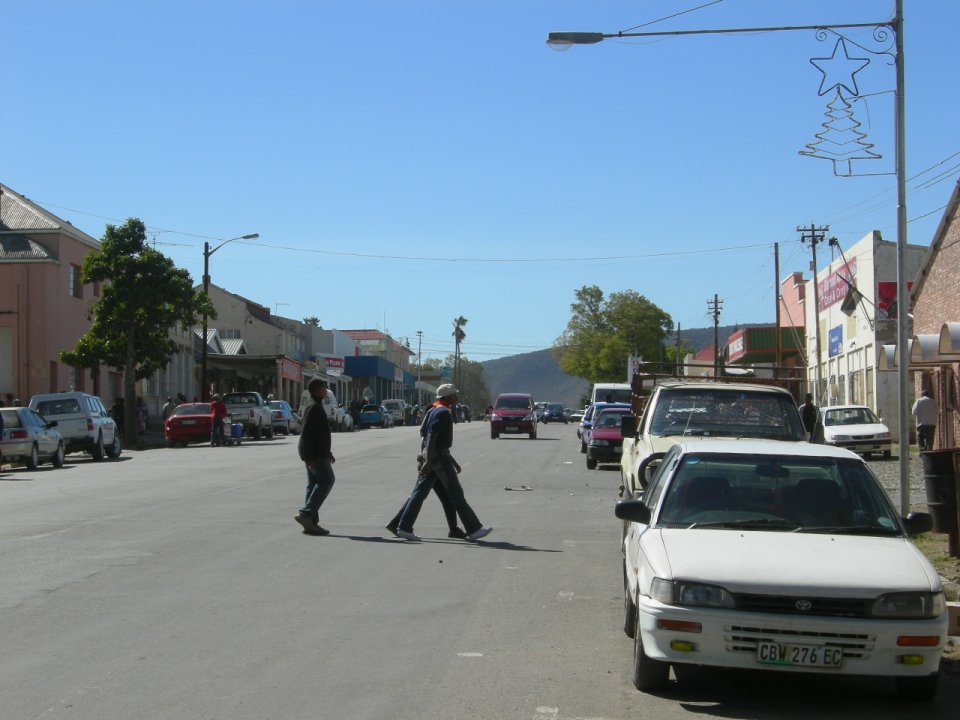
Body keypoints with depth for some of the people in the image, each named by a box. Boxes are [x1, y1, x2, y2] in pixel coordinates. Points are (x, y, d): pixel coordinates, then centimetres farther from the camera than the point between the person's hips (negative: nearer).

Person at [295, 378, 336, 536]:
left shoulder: (316, 406, 19)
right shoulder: (314, 407, -14)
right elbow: (306, 433, -21)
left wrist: (328, 453, 29)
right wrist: (309, 457, -25)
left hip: (317, 453, 11)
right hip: (315, 454, -11)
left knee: (314, 484, 8)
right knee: (326, 480, -13)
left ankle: (311, 523, 7)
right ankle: (306, 514, -17)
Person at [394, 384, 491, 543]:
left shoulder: (435, 410, 19)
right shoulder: (443, 412, -13)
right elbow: (432, 437, -22)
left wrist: (453, 461, 27)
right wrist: (428, 461, -26)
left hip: (430, 454, 10)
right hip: (439, 456, -10)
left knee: (420, 492, 6)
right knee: (456, 494, -5)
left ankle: (404, 528, 3)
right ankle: (473, 530, -1)